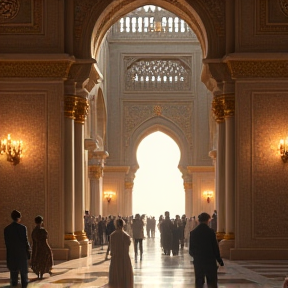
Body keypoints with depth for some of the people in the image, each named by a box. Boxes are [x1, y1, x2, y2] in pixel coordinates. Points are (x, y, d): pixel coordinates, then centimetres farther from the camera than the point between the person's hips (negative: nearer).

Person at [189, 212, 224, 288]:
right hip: (210, 262, -2)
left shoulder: (193, 233, -2)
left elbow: (191, 250, 1)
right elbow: (215, 248, -8)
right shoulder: (211, 232, -9)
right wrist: (219, 260, 4)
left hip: (198, 262, 2)